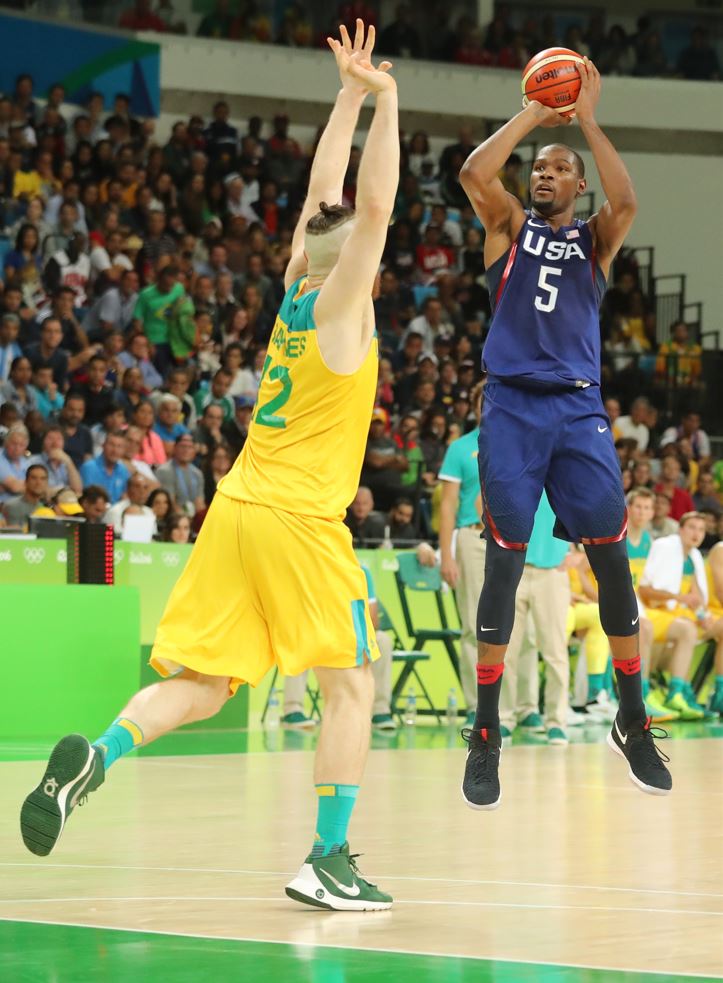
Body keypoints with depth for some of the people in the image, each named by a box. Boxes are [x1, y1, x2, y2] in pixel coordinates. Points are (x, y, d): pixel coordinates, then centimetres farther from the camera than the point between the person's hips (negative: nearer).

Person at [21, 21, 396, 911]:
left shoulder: (296, 286, 12)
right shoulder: (339, 304, -5)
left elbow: (326, 195, 22)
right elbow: (374, 207, -14)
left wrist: (350, 97, 23)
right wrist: (381, 103, -9)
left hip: (237, 509, 7)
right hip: (299, 519, -7)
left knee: (200, 686, 6)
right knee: (351, 686, 3)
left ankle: (93, 757, -20)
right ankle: (327, 862, -1)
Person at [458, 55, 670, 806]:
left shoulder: (595, 238, 13)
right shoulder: (509, 226, 11)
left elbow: (626, 201, -11)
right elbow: (473, 172, -10)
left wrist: (587, 118, -6)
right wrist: (533, 115, -3)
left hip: (579, 409, 1)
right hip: (512, 405, -1)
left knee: (611, 559, -2)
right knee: (504, 562, -6)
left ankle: (632, 722, 10)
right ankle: (486, 737, -1)